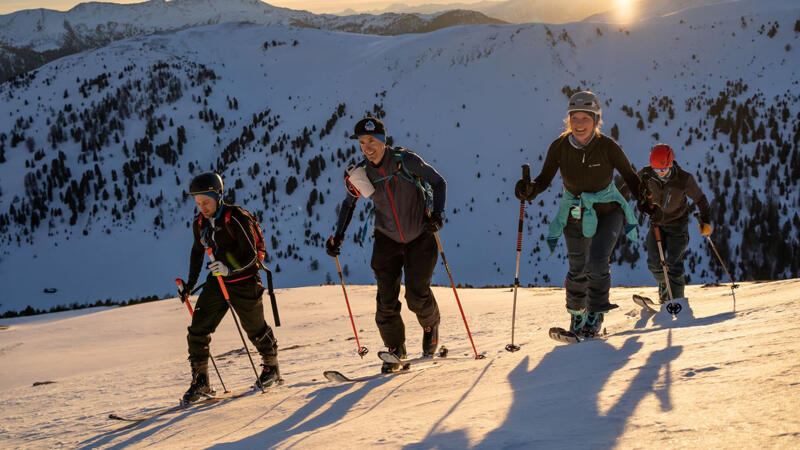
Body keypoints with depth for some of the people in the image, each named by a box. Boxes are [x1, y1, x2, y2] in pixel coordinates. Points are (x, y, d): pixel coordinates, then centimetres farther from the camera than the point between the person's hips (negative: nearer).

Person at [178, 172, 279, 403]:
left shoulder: (236, 218, -21)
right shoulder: (200, 223, 0)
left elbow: (251, 255, -23)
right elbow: (197, 252, 17)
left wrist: (230, 268, -40)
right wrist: (190, 283, 16)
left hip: (244, 282, -5)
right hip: (217, 281, 5)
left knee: (255, 329, 12)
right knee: (198, 329, -8)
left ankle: (271, 366, 38)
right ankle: (200, 381, -1)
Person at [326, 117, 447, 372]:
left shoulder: (406, 160, -19)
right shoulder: (360, 173, -9)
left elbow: (438, 182, -7)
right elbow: (349, 203, 10)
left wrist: (437, 215, -22)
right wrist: (338, 237, 0)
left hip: (420, 237, -3)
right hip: (387, 240, 3)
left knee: (416, 294, -10)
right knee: (386, 298, -4)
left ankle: (431, 325, 24)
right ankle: (395, 349, 15)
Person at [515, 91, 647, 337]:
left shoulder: (607, 147, -20)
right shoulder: (559, 147, -15)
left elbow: (630, 176, -8)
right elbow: (544, 179, -7)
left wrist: (645, 196, -23)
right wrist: (528, 190, -27)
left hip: (608, 212, -2)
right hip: (575, 214, 2)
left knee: (597, 262, -19)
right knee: (578, 269, 7)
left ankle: (595, 315, 0)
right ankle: (576, 314, 33)